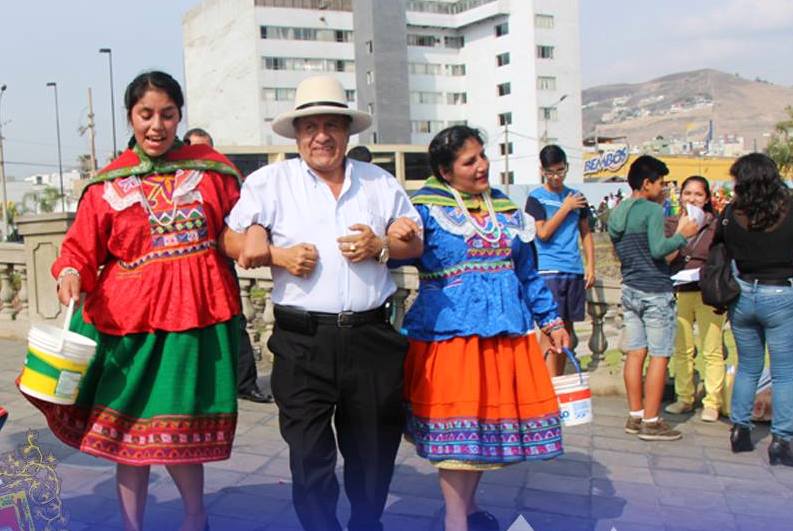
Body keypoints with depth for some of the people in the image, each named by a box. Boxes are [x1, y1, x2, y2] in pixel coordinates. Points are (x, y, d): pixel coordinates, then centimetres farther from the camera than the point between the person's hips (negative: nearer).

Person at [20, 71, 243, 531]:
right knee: (130, 430, 8)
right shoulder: (110, 183, 6)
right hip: (129, 317, 1)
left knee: (178, 429, 5)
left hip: (197, 313, -1)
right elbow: (82, 246, 4)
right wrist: (71, 274, -14)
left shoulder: (211, 167, 6)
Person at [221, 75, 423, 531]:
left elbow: (415, 241, 13)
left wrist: (380, 246, -7)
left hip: (372, 335, 3)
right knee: (309, 453, 4)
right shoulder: (269, 181, 5)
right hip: (303, 340, -2)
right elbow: (233, 241, 4)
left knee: (375, 446, 15)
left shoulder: (380, 182, 11)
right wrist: (278, 255, -13)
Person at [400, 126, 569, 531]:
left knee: (489, 421, 14)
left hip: (505, 330, 6)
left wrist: (551, 321, 17)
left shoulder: (506, 209, 13)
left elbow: (528, 273, 18)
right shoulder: (426, 207, -3)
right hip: (450, 330, -5)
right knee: (456, 428, 1)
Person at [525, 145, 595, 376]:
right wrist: (566, 207, -7)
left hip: (574, 271, 5)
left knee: (566, 328, 10)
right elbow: (543, 232, -11)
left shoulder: (576, 196, 13)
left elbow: (586, 233, 17)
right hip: (548, 270, -5)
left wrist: (590, 266, 8)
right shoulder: (536, 198, 0)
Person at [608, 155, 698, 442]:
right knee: (659, 356, -1)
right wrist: (682, 234, -6)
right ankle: (651, 422, 2)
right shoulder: (653, 211, -13)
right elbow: (658, 249, -22)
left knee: (635, 353, 11)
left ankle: (635, 415, 17)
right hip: (655, 291, -8)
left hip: (630, 289, 8)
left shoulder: (616, 213, 11)